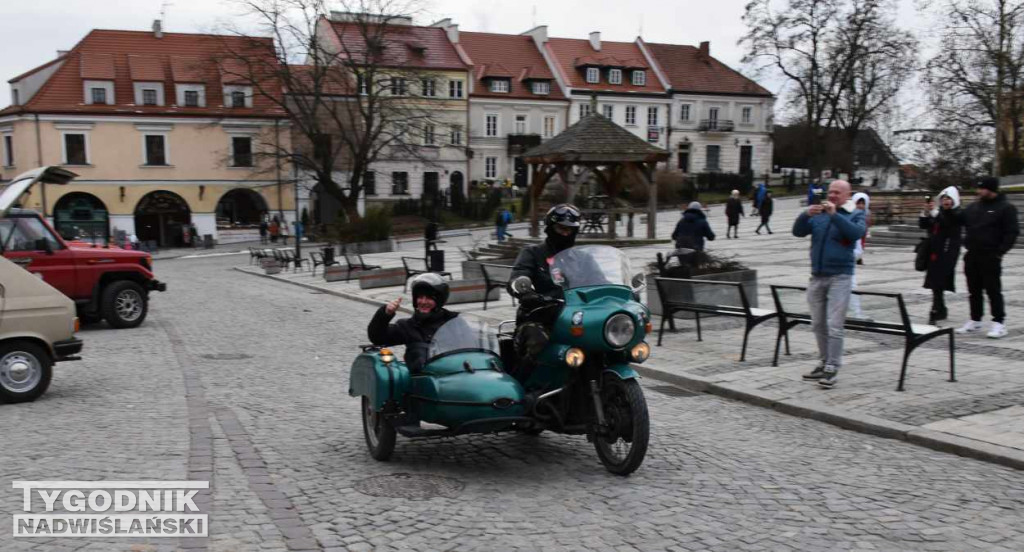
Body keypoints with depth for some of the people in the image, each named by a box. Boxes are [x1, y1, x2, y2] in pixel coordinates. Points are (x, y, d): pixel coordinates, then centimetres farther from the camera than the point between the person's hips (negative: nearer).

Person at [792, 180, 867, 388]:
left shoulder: (855, 215, 2)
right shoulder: (818, 214, 12)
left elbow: (856, 233, -18)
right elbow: (798, 231, 2)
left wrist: (835, 214, -24)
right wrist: (806, 215, -16)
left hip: (839, 277, -5)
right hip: (817, 276, 5)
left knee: (834, 325, -8)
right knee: (818, 324, 10)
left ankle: (832, 369, -5)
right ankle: (824, 363, 21)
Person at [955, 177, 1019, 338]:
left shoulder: (1005, 208, -5)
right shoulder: (973, 207, 13)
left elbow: (1012, 232, -9)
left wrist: (1000, 251, -16)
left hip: (990, 257, -6)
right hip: (972, 255, 6)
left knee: (993, 290, -5)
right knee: (974, 291, 12)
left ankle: (999, 323, -1)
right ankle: (975, 321, 20)